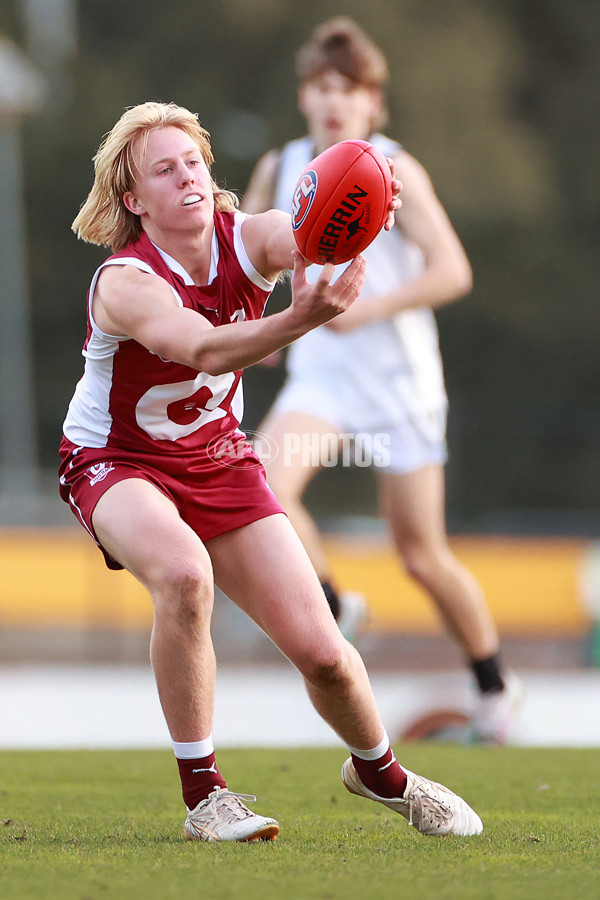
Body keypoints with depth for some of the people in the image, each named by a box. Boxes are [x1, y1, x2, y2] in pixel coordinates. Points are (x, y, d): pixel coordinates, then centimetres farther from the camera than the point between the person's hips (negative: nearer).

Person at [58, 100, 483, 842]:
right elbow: (201, 347, -48)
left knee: (321, 650, -4)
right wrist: (300, 320, -66)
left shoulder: (245, 239, -15)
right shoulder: (124, 283, -28)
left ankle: (378, 771, 30)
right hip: (115, 464, -4)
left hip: (218, 460, 4)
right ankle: (202, 794, -24)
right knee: (183, 572, -38)